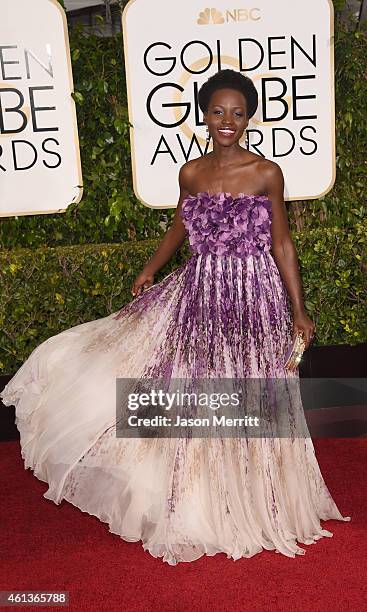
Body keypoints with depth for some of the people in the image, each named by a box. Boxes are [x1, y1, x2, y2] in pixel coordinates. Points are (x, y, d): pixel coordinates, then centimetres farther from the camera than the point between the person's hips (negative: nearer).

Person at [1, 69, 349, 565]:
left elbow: (281, 243, -1)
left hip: (252, 299, -3)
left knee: (247, 401, 7)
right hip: (196, 293, 3)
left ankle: (249, 502, 31)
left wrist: (299, 310, -1)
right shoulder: (190, 173, 4)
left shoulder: (267, 173, -5)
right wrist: (150, 269, 10)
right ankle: (199, 504, 32)